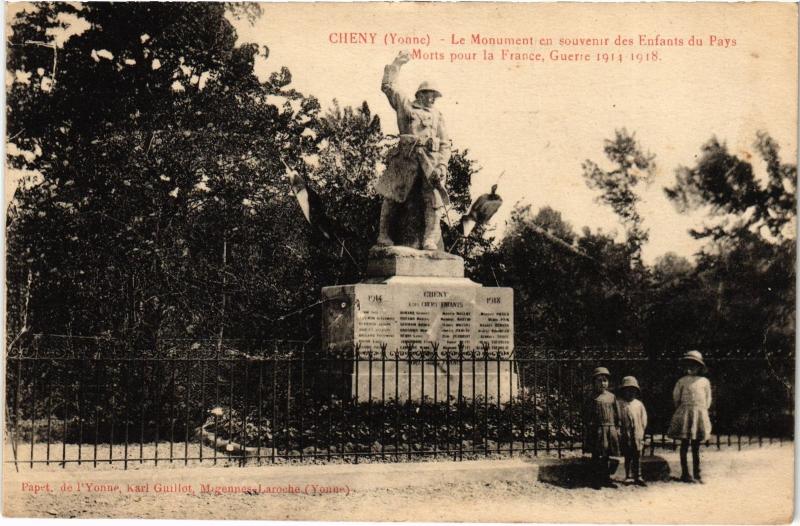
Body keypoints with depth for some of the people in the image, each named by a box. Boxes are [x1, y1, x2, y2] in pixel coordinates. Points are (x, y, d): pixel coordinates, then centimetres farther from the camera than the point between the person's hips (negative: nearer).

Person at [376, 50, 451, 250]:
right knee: (392, 195, -3)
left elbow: (445, 143, 18)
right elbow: (388, 86, 15)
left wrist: (442, 165, 3)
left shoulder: (437, 115, 24)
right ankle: (383, 234, 7)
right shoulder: (405, 104, 17)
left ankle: (430, 240, -20)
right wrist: (397, 63, 18)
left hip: (430, 158, 2)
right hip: (406, 157, -2)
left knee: (433, 197, -14)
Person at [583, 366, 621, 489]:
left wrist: (617, 428, 9)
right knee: (597, 456, 0)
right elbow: (587, 416, -2)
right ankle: (596, 480, 5)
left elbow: (616, 414, 13)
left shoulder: (612, 396, 10)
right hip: (597, 429, -4)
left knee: (607, 456, 11)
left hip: (610, 429, 4)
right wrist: (587, 427, -9)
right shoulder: (593, 398, -2)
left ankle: (606, 479, 20)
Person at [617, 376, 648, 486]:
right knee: (627, 457, 7)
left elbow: (643, 420, 9)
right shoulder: (620, 404, 0)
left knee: (637, 457, 1)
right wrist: (620, 432, -7)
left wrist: (640, 433, 3)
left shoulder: (639, 404, 6)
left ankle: (638, 477, 5)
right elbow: (617, 419, -1)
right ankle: (628, 476, 15)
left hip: (637, 436, 1)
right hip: (625, 436, -1)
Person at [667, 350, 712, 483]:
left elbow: (708, 399, 14)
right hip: (685, 415, -2)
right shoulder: (682, 381, 1)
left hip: (700, 415, 2)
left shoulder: (704, 381, 7)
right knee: (685, 444, -1)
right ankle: (685, 473, 3)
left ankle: (697, 474, 12)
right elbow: (675, 397, 8)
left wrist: (701, 410, 8)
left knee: (696, 446, 7)